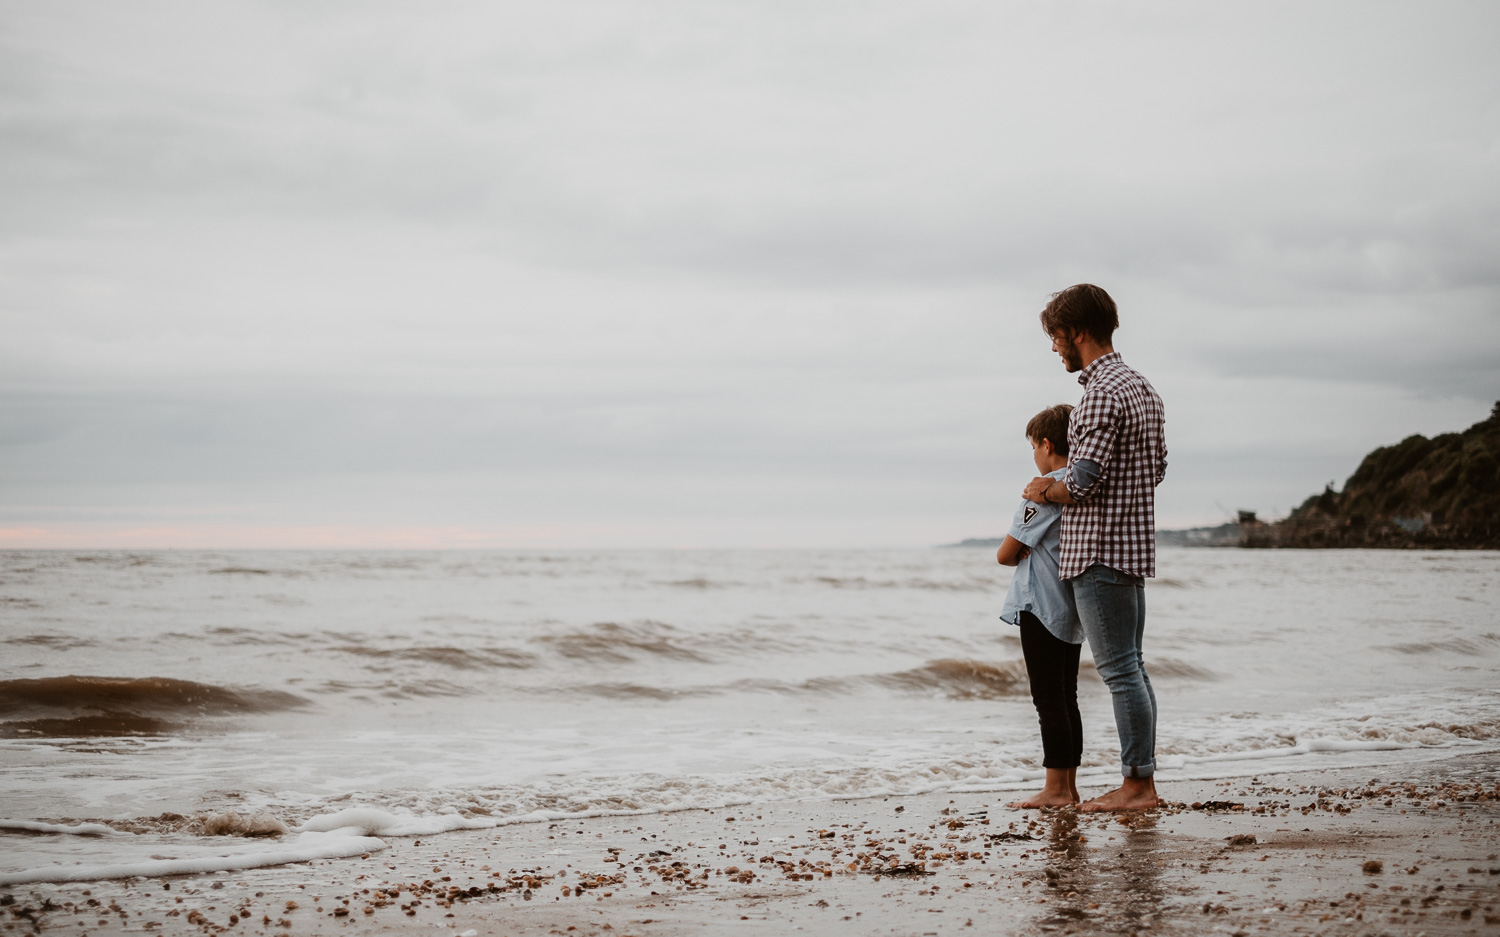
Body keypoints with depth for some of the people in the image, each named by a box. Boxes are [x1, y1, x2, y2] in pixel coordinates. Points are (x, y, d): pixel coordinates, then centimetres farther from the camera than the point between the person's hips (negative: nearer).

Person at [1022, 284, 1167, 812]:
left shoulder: (1103, 393, -17)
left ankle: (1136, 784, -1)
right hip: (1135, 545, 10)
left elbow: (1084, 481, -22)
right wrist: (1061, 488, 18)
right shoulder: (1143, 389, 15)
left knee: (1119, 669, -5)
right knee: (1131, 665, 12)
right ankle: (1143, 779, 16)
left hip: (1100, 550, -10)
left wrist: (1045, 491, -1)